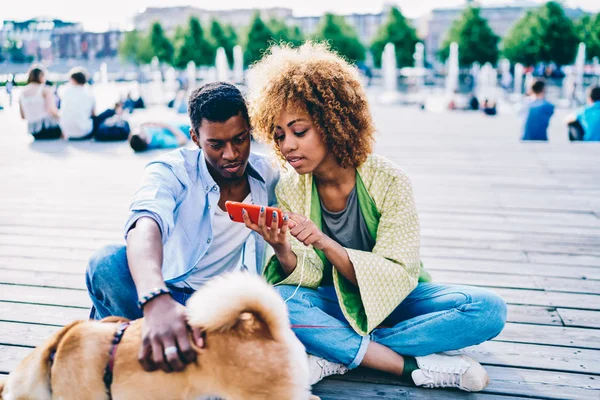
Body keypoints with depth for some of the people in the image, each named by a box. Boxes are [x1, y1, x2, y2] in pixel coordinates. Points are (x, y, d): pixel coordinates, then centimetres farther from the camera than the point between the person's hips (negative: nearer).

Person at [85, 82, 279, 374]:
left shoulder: (269, 177, 1)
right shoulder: (172, 171, -11)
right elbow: (145, 226, -34)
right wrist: (156, 299, -55)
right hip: (167, 297, -2)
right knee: (108, 263, -32)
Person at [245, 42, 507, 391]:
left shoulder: (389, 182, -17)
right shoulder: (289, 190, -9)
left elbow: (397, 274, -19)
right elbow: (309, 278, -12)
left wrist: (326, 244, -34)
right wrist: (284, 253, -35)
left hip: (392, 298, 0)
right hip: (334, 302, 1)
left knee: (489, 309, -25)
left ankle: (339, 355, -24)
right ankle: (415, 366, -25)